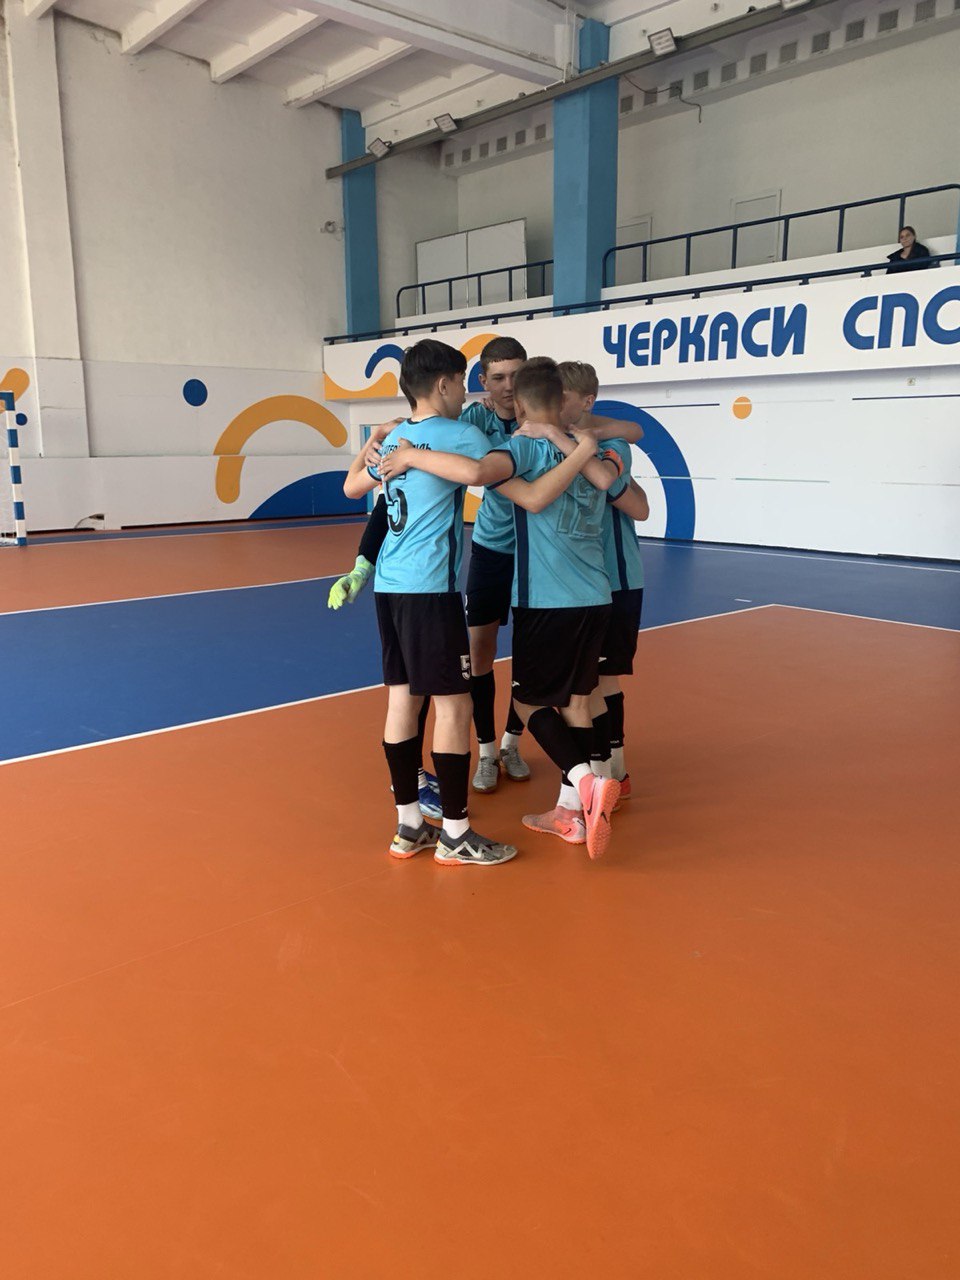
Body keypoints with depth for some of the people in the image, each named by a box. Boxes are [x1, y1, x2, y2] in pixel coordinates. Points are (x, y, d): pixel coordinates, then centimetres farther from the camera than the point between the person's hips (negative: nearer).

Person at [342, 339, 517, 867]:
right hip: (430, 587, -8)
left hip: (390, 584, 8)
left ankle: (408, 826, 17)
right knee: (452, 703, -2)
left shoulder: (396, 437, 15)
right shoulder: (462, 435, -7)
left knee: (402, 698, 10)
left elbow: (352, 487, 29)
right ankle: (455, 835, 5)